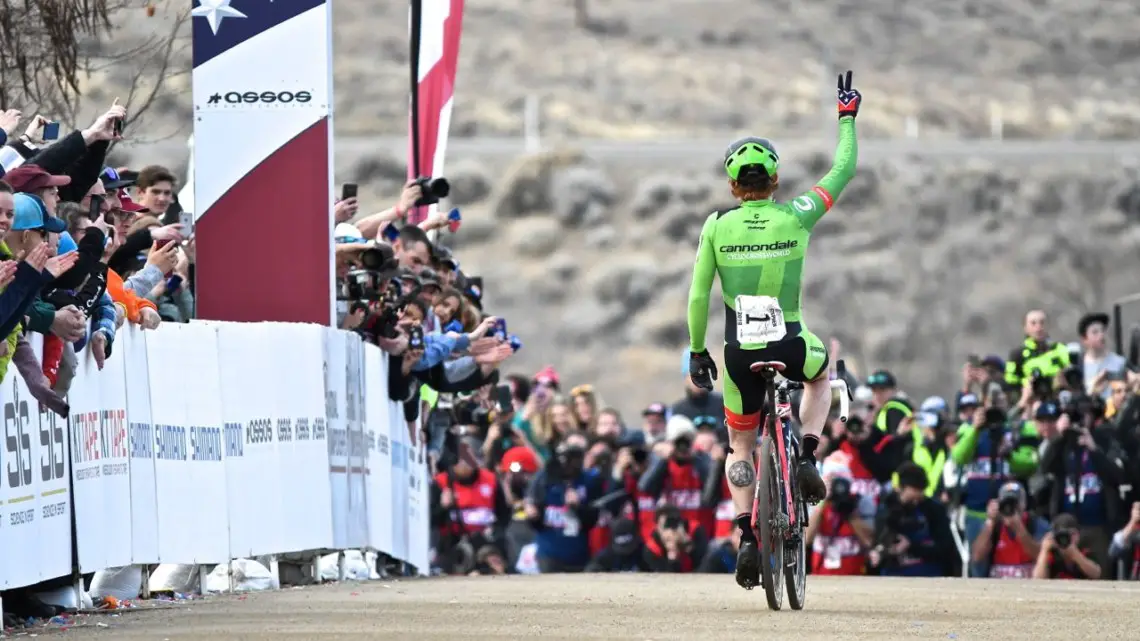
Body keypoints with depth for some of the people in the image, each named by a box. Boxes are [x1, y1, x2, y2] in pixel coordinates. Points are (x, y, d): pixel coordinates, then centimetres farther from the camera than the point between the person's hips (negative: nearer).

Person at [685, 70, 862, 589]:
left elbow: (698, 296, -2)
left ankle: (746, 537, 3)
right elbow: (842, 172, 9)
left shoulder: (717, 226, -3)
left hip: (739, 353, 0)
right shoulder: (796, 217, -5)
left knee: (740, 445, 20)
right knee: (821, 374, 36)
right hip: (790, 346, 0)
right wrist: (847, 118, 22)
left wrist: (697, 351, 10)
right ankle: (807, 458, 13)